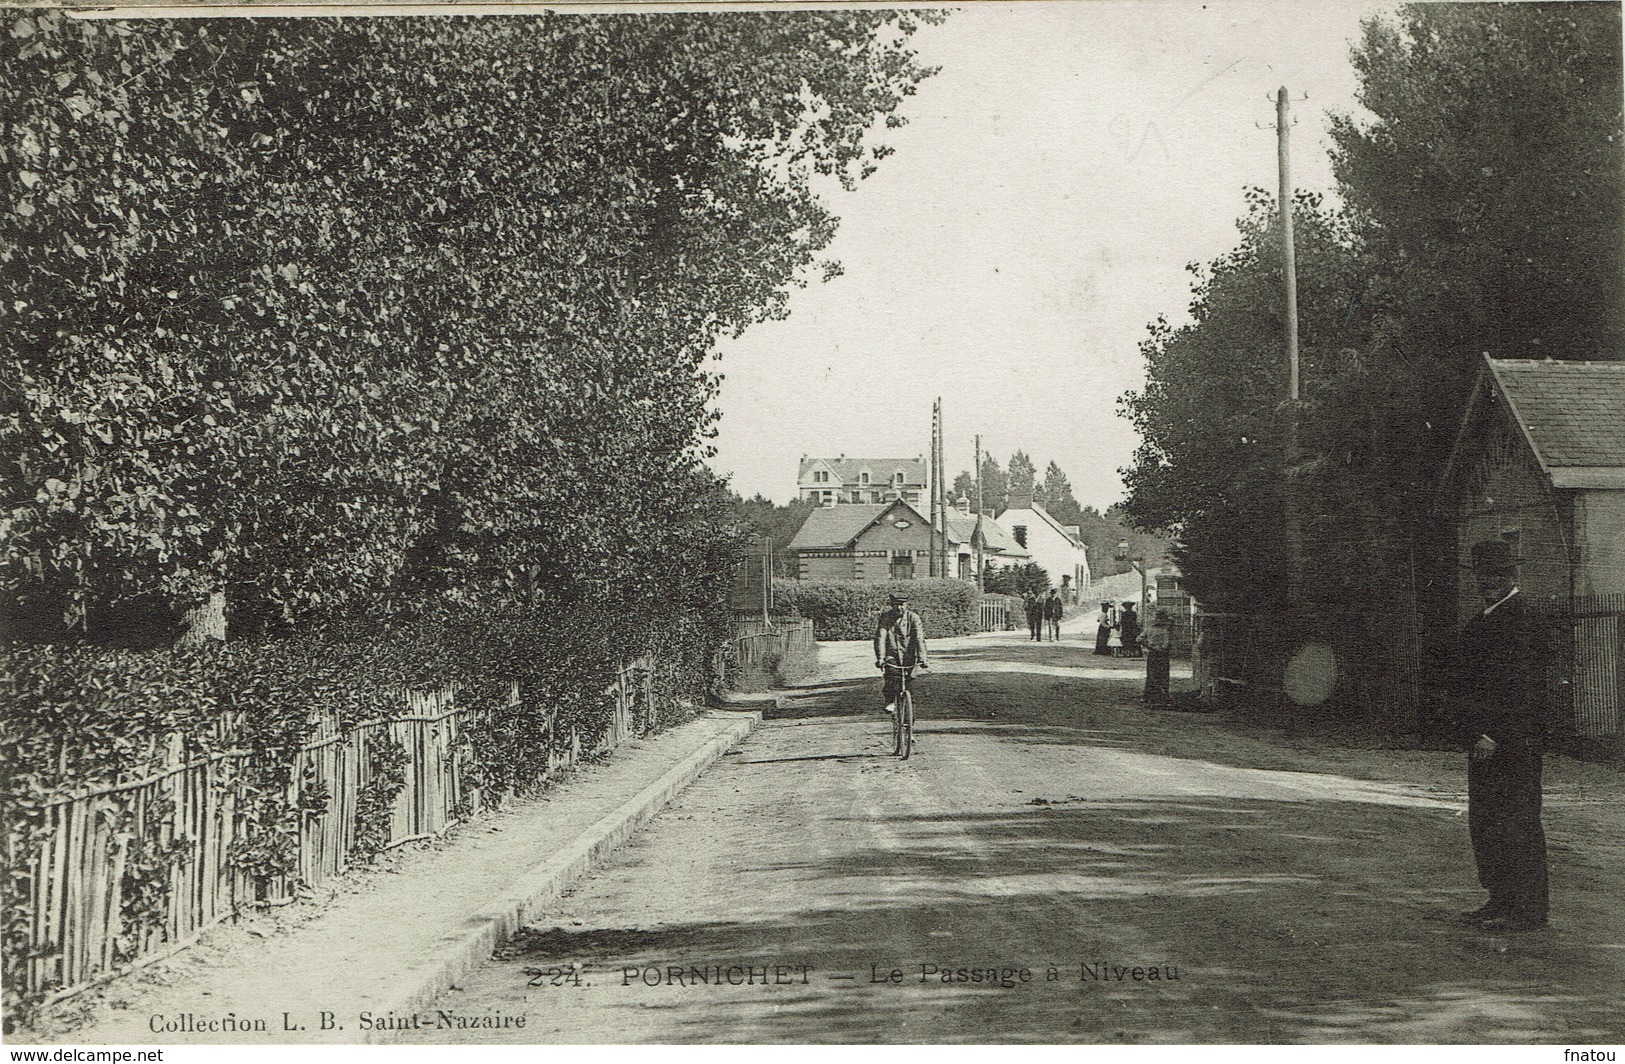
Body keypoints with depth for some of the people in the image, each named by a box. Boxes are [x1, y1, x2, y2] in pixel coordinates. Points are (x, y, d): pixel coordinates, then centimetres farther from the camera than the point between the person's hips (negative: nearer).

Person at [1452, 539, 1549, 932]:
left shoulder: (1520, 619, -13)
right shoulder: (1484, 621, 17)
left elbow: (1522, 688, -19)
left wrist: (1494, 735, -21)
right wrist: (1470, 731, 15)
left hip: (1514, 740, -10)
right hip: (1484, 739, 10)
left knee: (1517, 822, -4)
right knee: (1482, 822, 14)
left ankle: (1527, 910, 3)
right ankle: (1501, 899, 24)